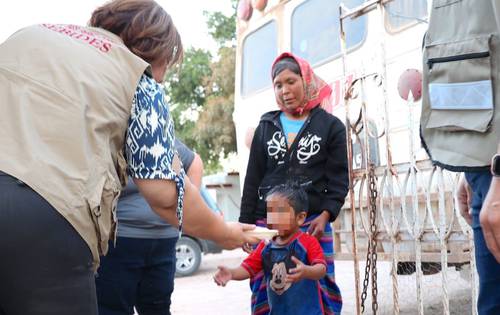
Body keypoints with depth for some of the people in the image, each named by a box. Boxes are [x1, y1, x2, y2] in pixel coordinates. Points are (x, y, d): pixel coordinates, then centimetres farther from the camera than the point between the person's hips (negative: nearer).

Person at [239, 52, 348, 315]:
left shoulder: (331, 126, 6)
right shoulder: (265, 127, 14)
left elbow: (339, 177, 0)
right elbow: (252, 180, 13)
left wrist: (325, 215, -14)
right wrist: (245, 223, 7)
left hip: (312, 222, -2)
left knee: (318, 290, -4)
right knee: (265, 292, 2)